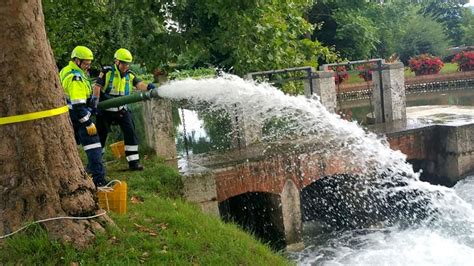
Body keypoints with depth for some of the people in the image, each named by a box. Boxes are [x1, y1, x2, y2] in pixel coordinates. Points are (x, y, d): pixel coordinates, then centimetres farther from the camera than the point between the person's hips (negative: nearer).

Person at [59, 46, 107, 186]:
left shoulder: (66, 71, 12)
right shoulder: (76, 78, -20)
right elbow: (78, 105, -24)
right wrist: (88, 123, -22)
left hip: (68, 116, 10)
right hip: (78, 116, -10)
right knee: (93, 143, -11)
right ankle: (99, 178, -15)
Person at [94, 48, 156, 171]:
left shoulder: (129, 75, 0)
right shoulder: (107, 72, -10)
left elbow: (139, 84, -17)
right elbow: (97, 87, -14)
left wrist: (148, 86, -39)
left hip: (122, 110, 3)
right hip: (106, 110, -2)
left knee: (130, 133, -8)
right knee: (100, 136, 8)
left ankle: (133, 162, -1)